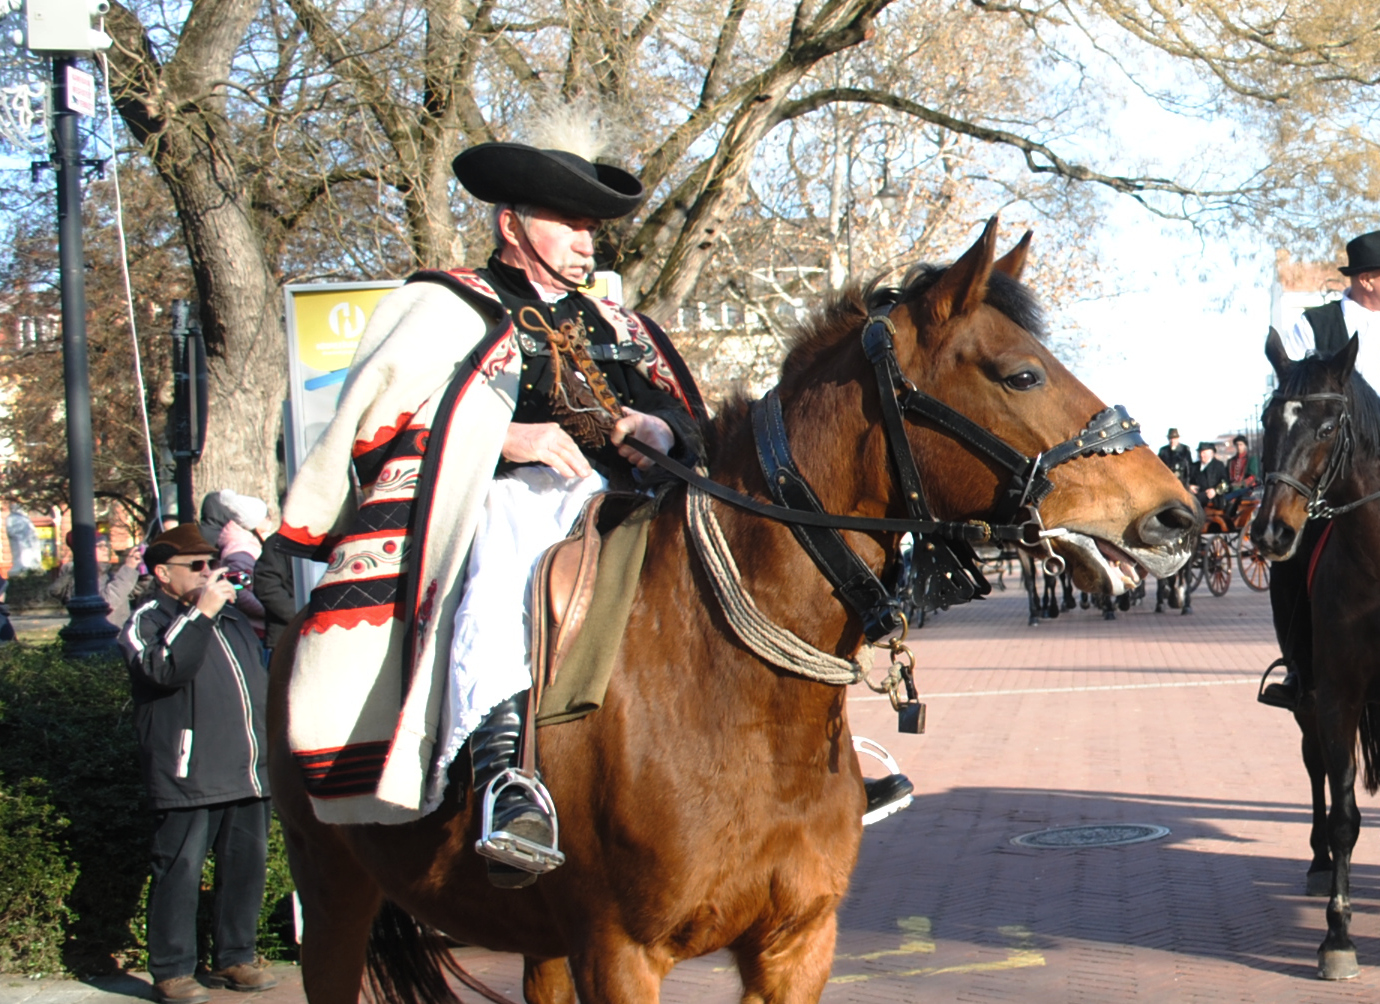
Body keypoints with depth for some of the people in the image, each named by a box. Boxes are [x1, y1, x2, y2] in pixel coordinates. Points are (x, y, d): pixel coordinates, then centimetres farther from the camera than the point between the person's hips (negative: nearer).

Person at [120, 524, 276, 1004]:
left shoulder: (232, 617, 22)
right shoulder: (148, 621, -2)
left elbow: (258, 682, 32)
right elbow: (166, 668, -24)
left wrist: (272, 743, 28)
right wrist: (200, 612, -23)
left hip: (248, 774, 7)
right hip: (188, 778, -7)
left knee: (247, 865, 9)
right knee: (180, 871, -6)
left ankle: (235, 958, 20)